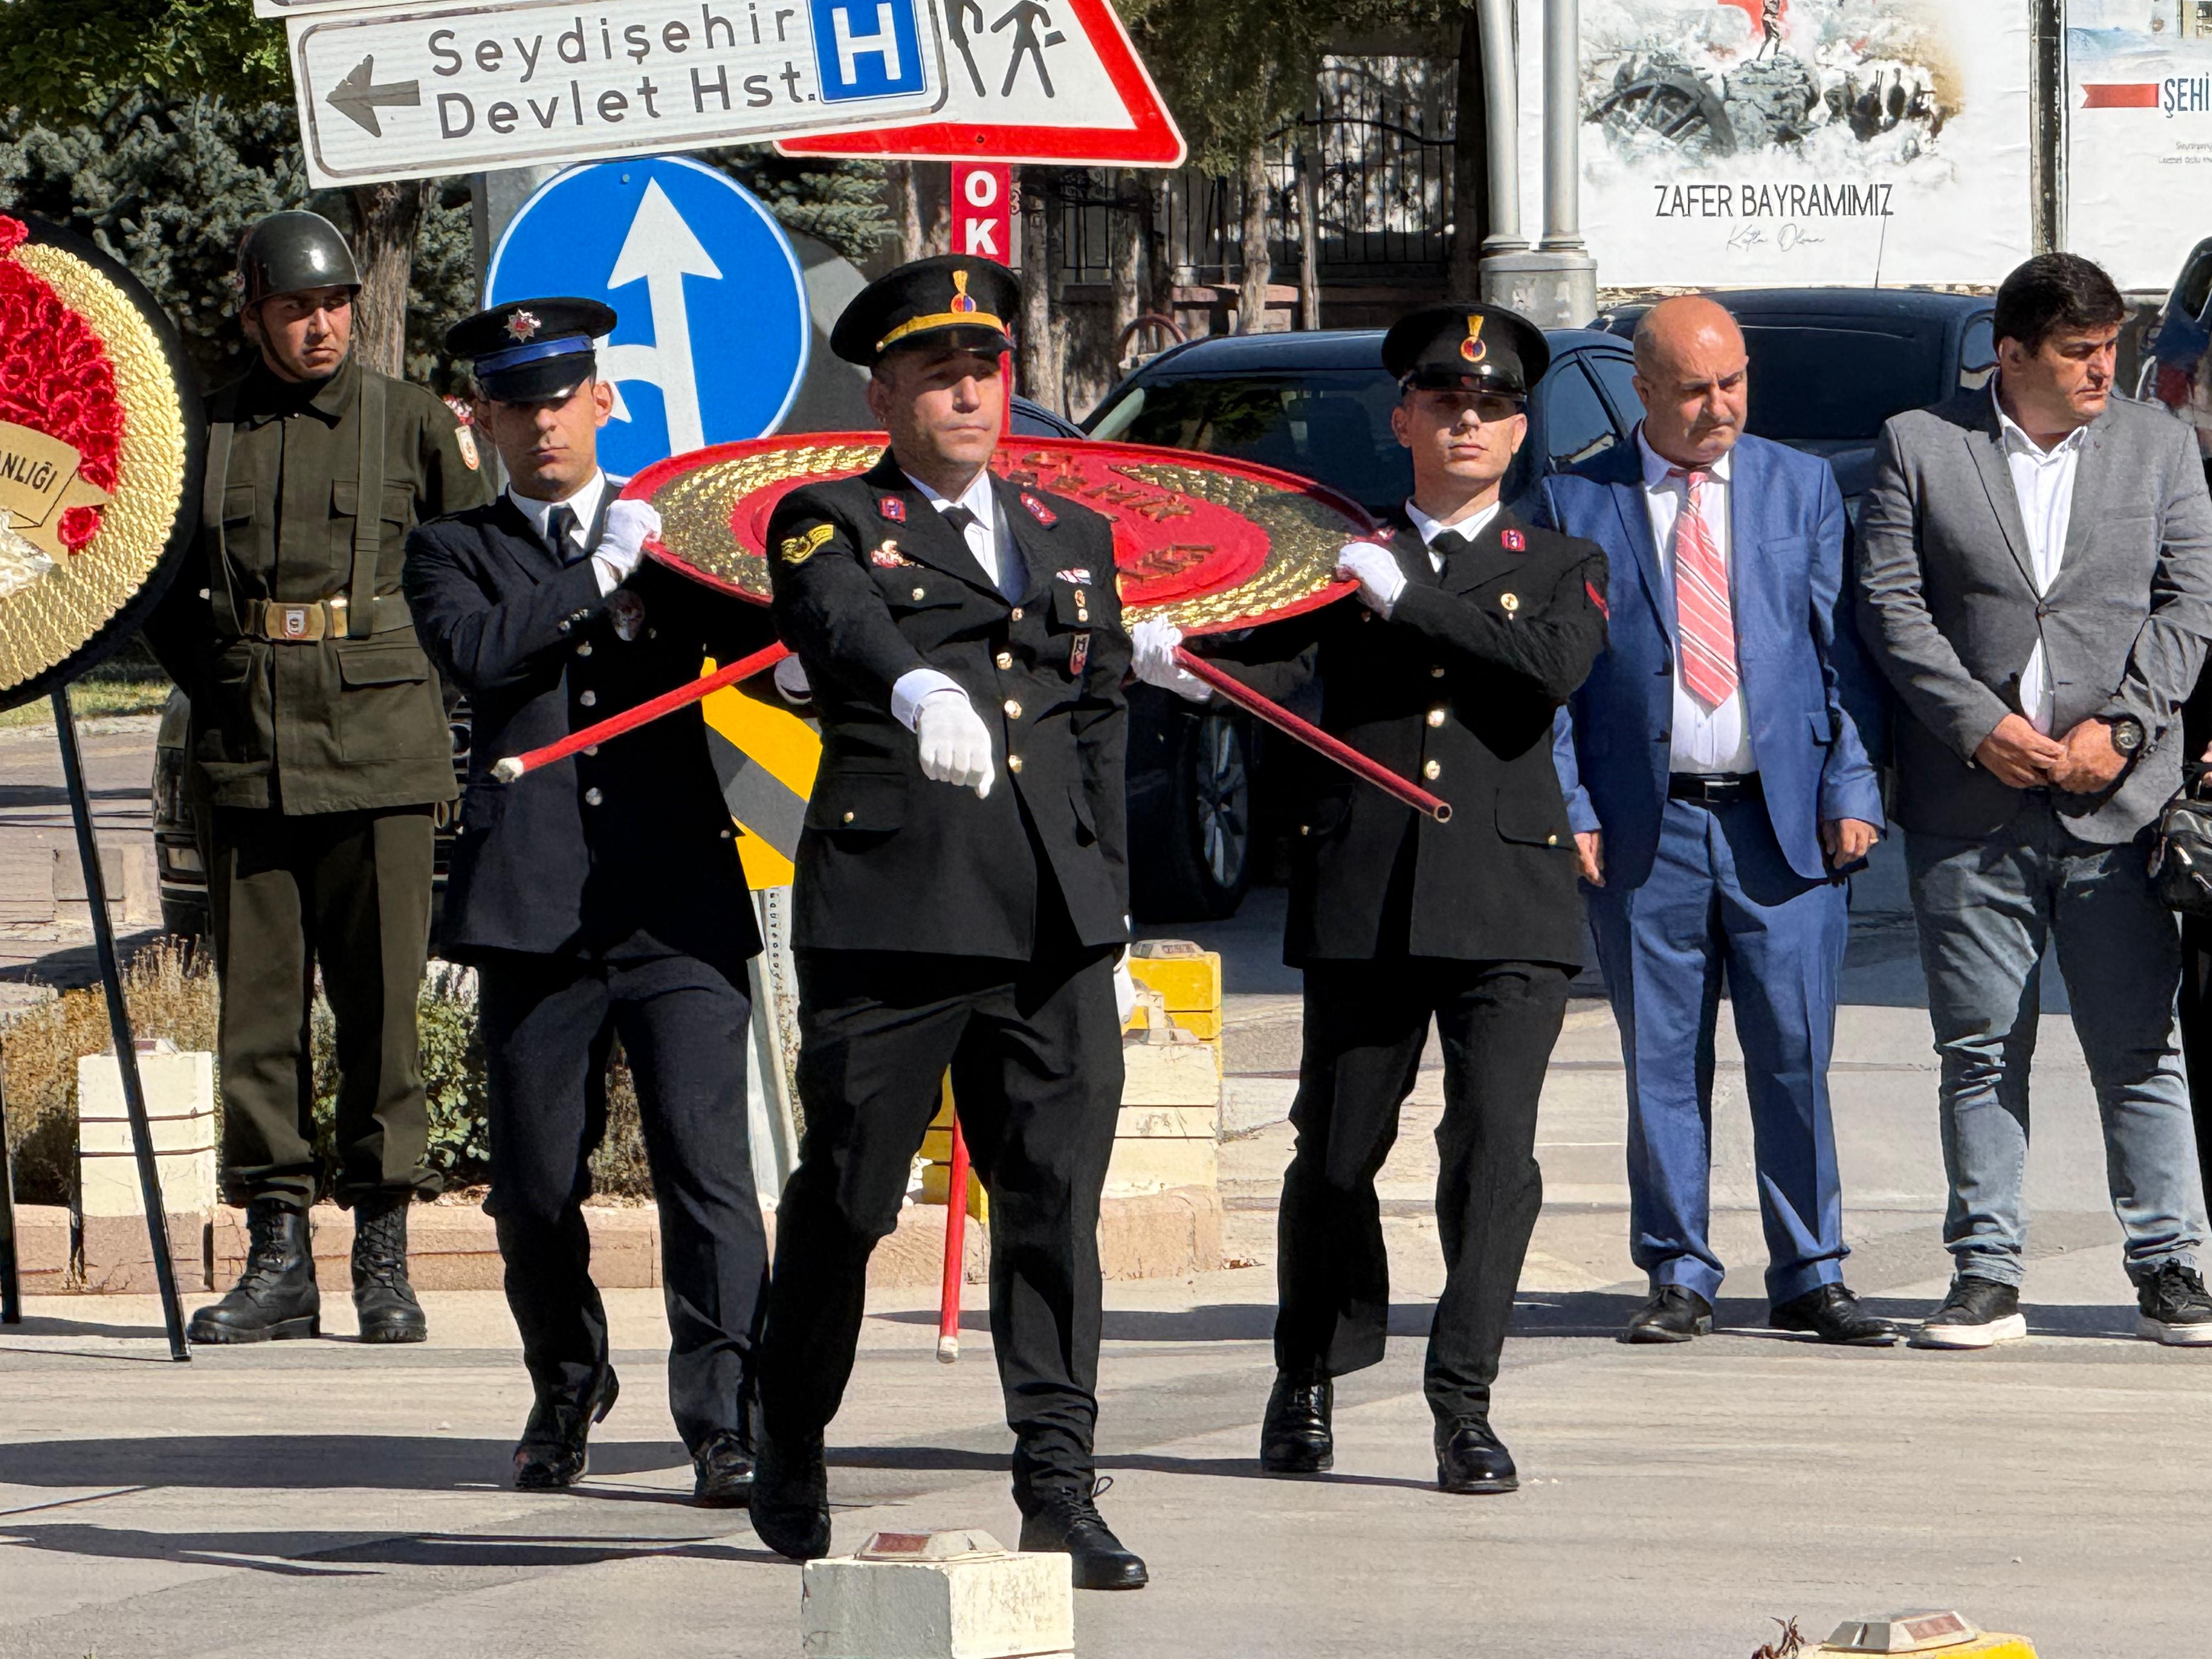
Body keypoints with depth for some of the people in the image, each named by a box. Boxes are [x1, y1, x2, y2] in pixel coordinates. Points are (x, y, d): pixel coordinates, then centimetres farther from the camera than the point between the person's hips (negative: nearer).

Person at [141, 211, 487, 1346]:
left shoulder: (411, 422, 4)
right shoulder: (205, 432, 9)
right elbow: (159, 589, 20)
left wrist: (411, 677, 3)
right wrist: (214, 680, 9)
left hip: (379, 748, -2)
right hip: (245, 751, 2)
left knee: (381, 996, -3)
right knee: (256, 997, 1)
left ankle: (384, 1252, 2)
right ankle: (277, 1255, 6)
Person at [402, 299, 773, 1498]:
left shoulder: (674, 531, 16)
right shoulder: (455, 552, 12)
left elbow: (764, 651, 7)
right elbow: (479, 650, -9)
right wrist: (605, 571, -8)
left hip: (679, 903, 0)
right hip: (534, 905, 0)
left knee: (707, 1166, -11)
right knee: (536, 1184, 6)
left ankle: (727, 1425, -10)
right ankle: (566, 1389, 29)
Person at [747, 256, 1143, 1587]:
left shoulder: (1073, 538, 20)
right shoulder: (829, 525, 4)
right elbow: (848, 626, -20)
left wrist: (1110, 917, 17)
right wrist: (918, 689, -42)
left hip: (1055, 928, 4)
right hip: (889, 914, -4)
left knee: (1057, 1202, -3)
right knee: (846, 1195, 3)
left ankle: (1060, 1490, -3)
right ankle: (791, 1466, 22)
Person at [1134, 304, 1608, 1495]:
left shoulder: (1561, 569, 12)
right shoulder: (1338, 556, 12)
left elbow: (1553, 667, -9)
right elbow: (1277, 663, -5)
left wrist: (1408, 595, -13)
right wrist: (1181, 663, -27)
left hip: (1508, 904, -1)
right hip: (1363, 897, 1)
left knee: (1493, 1147, -11)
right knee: (1336, 1150, 6)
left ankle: (1465, 1403, -7)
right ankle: (1308, 1385, 24)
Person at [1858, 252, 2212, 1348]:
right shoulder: (1918, 448, 6)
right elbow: (1891, 605, 0)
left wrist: (2121, 726, -8)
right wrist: (1981, 725, -11)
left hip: (2119, 799, 0)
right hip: (1969, 805, 0)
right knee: (1980, 1051, 3)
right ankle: (1987, 1275, 8)